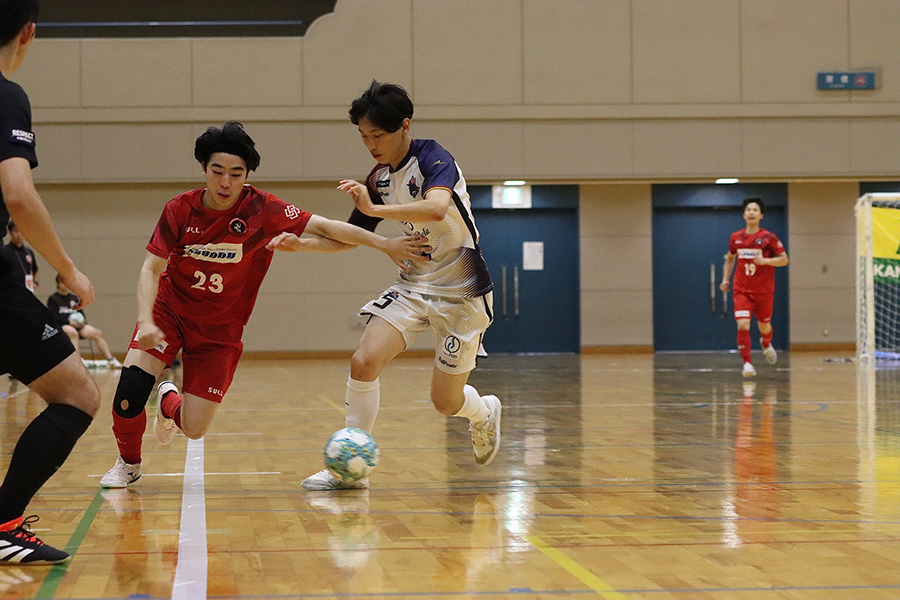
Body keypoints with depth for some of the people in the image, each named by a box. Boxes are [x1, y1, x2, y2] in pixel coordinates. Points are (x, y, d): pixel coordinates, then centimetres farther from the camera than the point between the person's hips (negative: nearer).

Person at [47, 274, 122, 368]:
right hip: (60, 326, -5)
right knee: (73, 332, -40)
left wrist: (82, 321, -3)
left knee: (97, 333, -19)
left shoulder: (74, 298, 23)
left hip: (77, 326, 5)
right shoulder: (53, 299, 5)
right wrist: (70, 323, -20)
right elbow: (54, 317, -6)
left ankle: (110, 360, -21)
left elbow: (81, 313, 21)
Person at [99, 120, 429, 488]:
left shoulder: (262, 209, -16)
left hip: (220, 330, 0)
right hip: (168, 310, 0)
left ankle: (169, 403, 34)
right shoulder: (180, 210, -12)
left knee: (194, 429, -6)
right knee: (130, 388, -21)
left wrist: (384, 244, -21)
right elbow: (151, 268, -12)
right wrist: (145, 321, -27)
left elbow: (324, 227, -15)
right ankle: (128, 463, 10)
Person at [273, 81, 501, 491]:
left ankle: (484, 413, 37)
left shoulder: (432, 157, -17)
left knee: (446, 402, 1)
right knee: (364, 361, -16)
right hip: (415, 284, 6)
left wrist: (375, 208, -43)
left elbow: (437, 208, -38)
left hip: (461, 291, -6)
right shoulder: (379, 179, 4)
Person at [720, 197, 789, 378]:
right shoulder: (735, 238, 3)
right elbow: (730, 258, 20)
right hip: (742, 290, 1)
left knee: (764, 326, 15)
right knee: (743, 325, -17)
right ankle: (747, 363, -16)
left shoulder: (769, 238, -6)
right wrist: (726, 279, 9)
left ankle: (766, 344, 50)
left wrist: (765, 260, -20)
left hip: (764, 291, -1)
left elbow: (784, 260, -4)